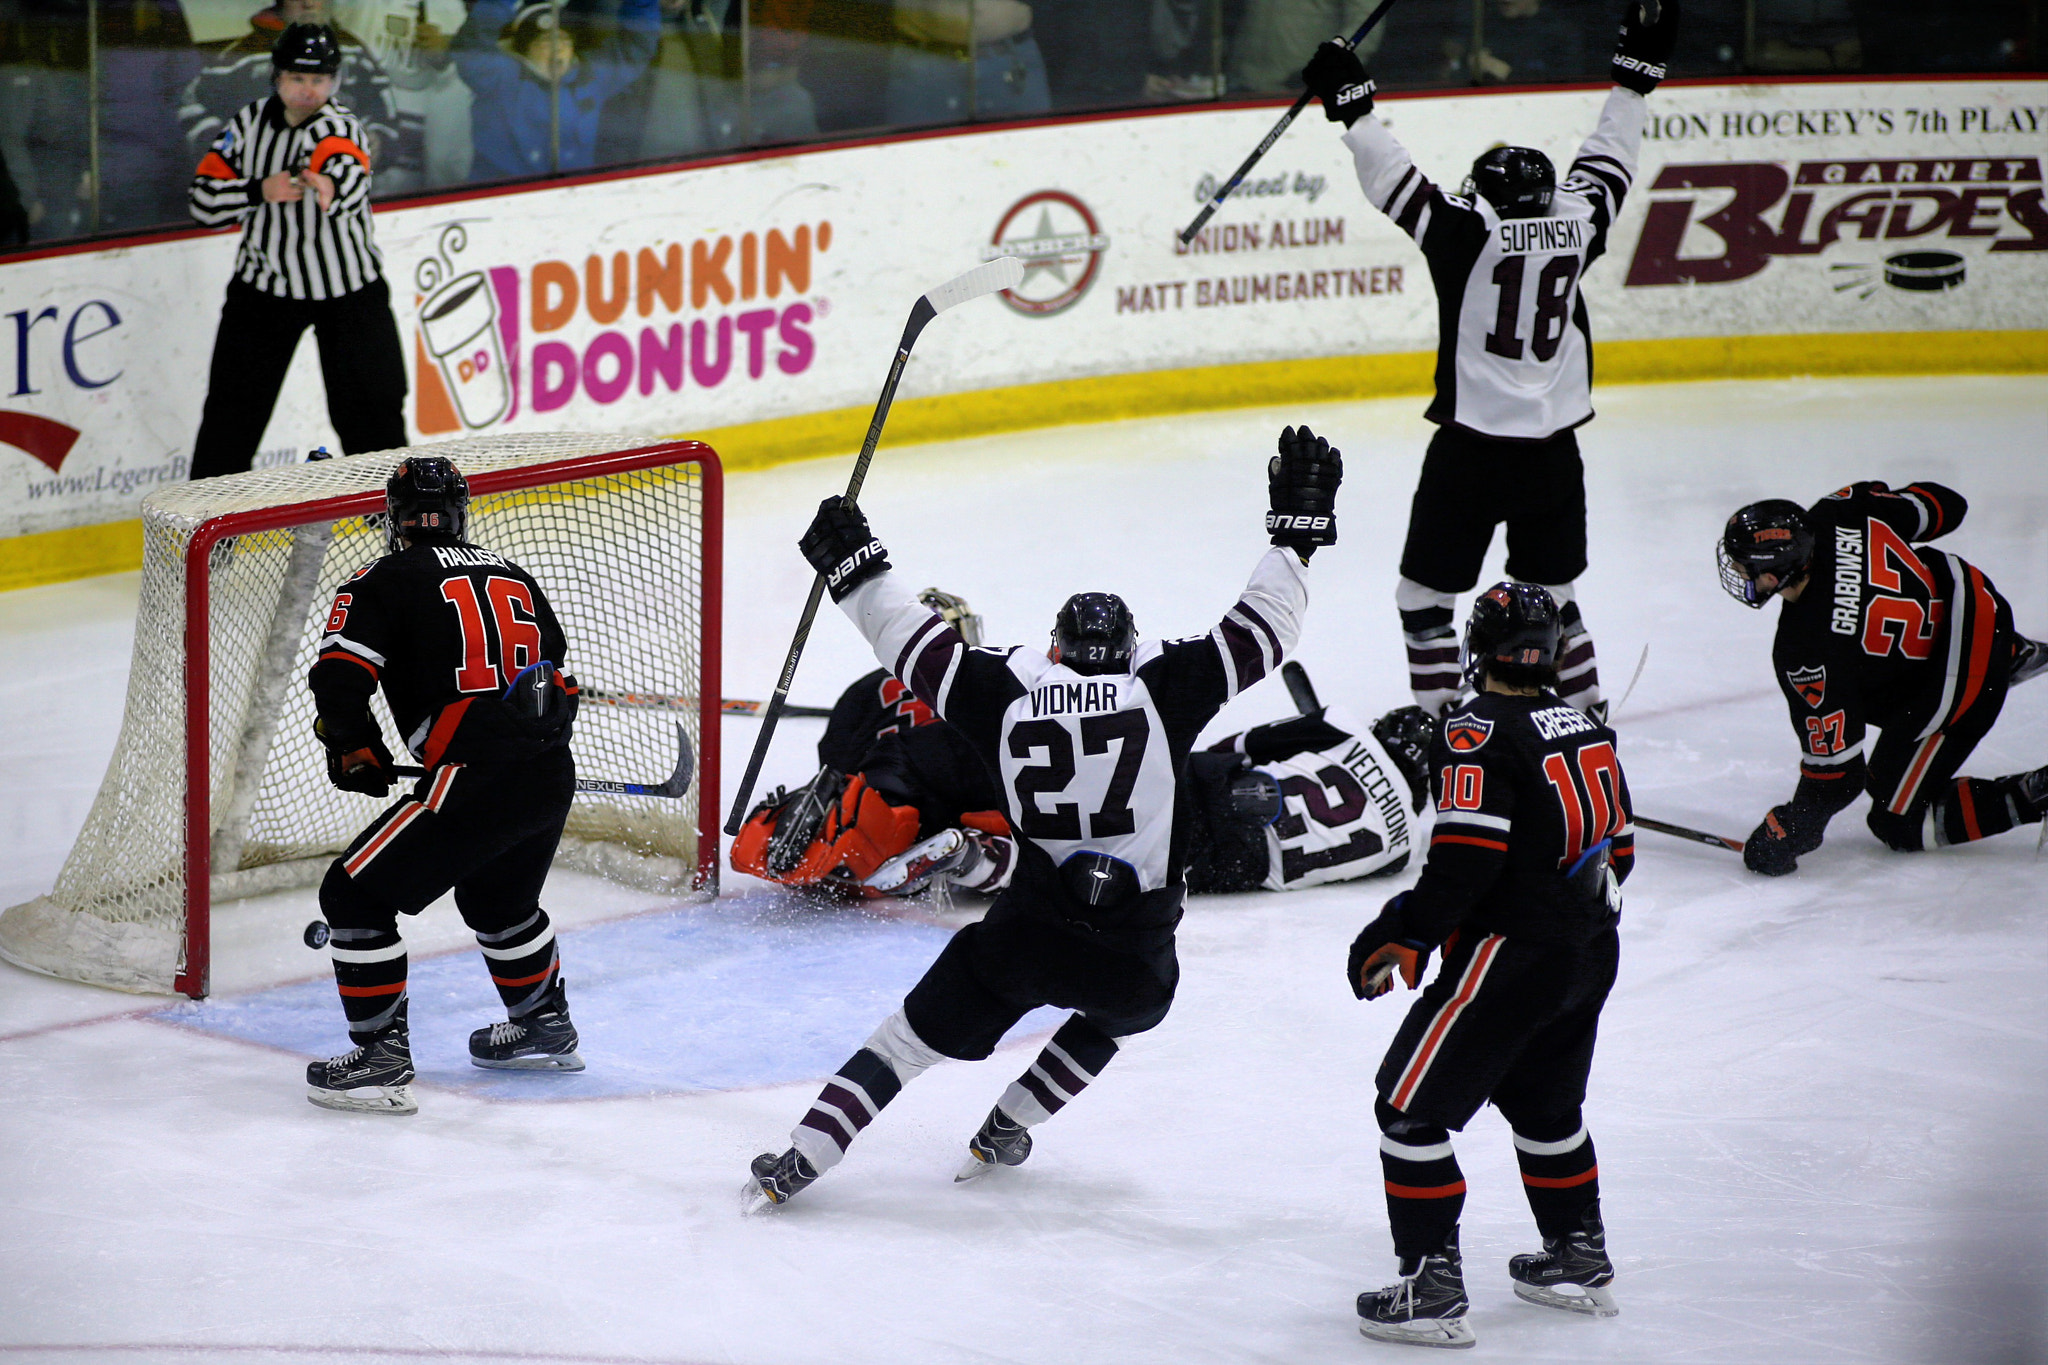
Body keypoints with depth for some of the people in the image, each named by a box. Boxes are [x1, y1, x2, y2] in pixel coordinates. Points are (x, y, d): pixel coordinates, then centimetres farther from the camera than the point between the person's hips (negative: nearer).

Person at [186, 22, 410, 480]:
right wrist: (260, 191, -21)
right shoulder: (249, 123, -4)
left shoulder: (339, 127, -19)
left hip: (347, 288, -3)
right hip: (264, 284, 3)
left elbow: (348, 173, -43)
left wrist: (331, 186, -67)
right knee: (232, 408, 3)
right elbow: (204, 200, -4)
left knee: (372, 412, -1)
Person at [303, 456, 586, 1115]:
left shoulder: (385, 581, 2)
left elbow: (338, 681, -7)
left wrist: (360, 757, 10)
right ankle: (545, 1027, 47)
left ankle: (382, 1059, 0)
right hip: (553, 778, 7)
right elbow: (559, 676, 25)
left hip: (476, 781, -7)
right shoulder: (510, 573, 21)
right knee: (496, 897, 34)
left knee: (356, 894, 4)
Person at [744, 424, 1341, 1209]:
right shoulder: (1165, 687, -2)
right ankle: (1002, 1135, 32)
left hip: (1025, 936, 0)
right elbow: (1260, 634, 0)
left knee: (915, 1036, 14)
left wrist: (856, 569, 23)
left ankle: (799, 1163, 7)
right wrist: (1298, 529, 9)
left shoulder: (1006, 693, 2)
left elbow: (919, 650, 10)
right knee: (1116, 1012, 35)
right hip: (1134, 958, 0)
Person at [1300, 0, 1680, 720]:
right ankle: (1589, 714, 24)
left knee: (1425, 596, 5)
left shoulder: (1468, 232, -11)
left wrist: (1352, 105, -6)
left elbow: (1396, 183, -12)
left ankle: (1439, 719, 1)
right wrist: (1636, 76, 28)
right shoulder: (1576, 224, 1)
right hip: (1554, 449, 5)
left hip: (1472, 446, -5)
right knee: (1552, 595, 20)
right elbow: (1609, 165, 17)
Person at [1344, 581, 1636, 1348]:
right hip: (1591, 955, 8)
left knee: (1411, 1105, -1)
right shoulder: (1586, 730, 10)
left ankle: (1431, 1288, -5)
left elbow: (1465, 860, -22)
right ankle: (1579, 1261, 38)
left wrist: (1400, 937, -15)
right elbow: (1615, 846, 16)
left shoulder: (1478, 732, -14)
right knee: (1544, 1103, 28)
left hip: (1509, 959, -8)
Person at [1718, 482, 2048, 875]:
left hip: (1956, 691, -7)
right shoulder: (1833, 518, -17)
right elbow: (1941, 507, 1)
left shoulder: (1804, 653, -32)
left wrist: (1789, 833, -11)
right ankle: (2013, 654, 38)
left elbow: (1837, 767, -24)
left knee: (1900, 825, 8)